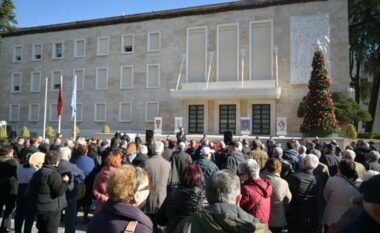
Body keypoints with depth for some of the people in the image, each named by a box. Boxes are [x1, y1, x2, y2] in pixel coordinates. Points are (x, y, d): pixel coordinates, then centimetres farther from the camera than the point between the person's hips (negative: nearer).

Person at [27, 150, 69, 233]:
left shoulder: (37, 173, 9)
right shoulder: (53, 174, -20)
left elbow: (30, 191, 15)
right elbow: (60, 191, -25)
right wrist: (65, 181, -10)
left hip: (39, 208, 9)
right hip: (52, 209, -9)